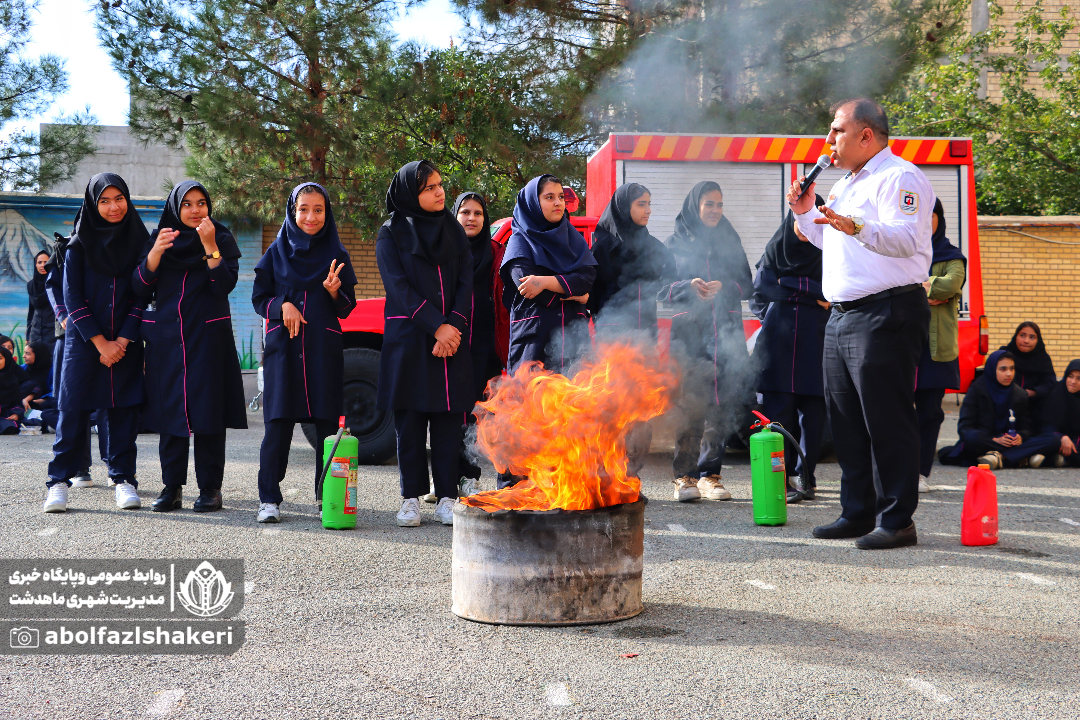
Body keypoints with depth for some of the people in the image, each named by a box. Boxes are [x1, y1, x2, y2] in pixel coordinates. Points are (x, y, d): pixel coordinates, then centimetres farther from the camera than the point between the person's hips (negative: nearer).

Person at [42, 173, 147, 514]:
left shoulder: (139, 241, 6)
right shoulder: (79, 244, 2)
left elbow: (143, 295, 3)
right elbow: (73, 297, -2)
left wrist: (123, 341, -6)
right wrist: (101, 343, -9)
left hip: (126, 341, 1)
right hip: (84, 340, -1)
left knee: (124, 407, 0)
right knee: (73, 407, -4)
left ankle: (123, 479, 8)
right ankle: (60, 481, 2)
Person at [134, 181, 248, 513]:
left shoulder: (221, 239, 4)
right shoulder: (159, 238, 10)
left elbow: (225, 284, -10)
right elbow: (140, 288, 1)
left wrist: (210, 246, -19)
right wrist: (156, 252, -14)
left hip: (208, 338, -2)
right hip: (166, 339, 2)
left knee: (208, 413, -4)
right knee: (170, 410, 1)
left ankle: (210, 488, 1)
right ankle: (172, 488, 6)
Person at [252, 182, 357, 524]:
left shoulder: (336, 253, 9)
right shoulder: (277, 251, 9)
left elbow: (347, 308, 9)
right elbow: (259, 298, 11)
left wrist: (334, 291, -13)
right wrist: (282, 306, -9)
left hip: (324, 346, 0)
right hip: (283, 344, 0)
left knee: (327, 423, -2)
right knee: (277, 423, -5)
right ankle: (269, 499, 1)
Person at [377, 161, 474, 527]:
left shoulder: (453, 230, 12)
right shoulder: (391, 233, 2)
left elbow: (465, 282, 6)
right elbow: (399, 287, -7)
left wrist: (454, 326, -9)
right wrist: (437, 327, -16)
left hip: (452, 337, 3)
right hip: (408, 337, -2)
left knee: (448, 417, 1)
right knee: (410, 418, 0)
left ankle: (447, 497, 6)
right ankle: (411, 497, 7)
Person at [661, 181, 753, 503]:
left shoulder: (730, 242, 17)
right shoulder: (675, 243, 9)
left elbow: (747, 285, 11)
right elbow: (660, 289, 4)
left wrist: (723, 287, -9)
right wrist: (689, 287, -14)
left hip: (726, 332, 3)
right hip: (688, 331, -2)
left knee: (722, 404, -3)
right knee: (690, 404, -10)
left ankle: (710, 474, 5)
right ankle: (684, 476, -4)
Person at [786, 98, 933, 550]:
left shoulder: (900, 177, -7)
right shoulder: (845, 185, 23)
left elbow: (904, 238, -23)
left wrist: (856, 226, -39)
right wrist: (806, 213, 16)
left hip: (886, 313, -10)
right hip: (841, 316, 10)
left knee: (887, 421, -8)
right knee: (845, 420, 11)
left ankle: (897, 521, -3)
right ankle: (857, 514, 20)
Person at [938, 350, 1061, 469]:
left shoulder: (1020, 395, 13)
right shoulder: (977, 390, -1)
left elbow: (1026, 427, 11)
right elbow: (965, 427, -9)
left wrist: (1021, 436, -15)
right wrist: (994, 440, -22)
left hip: (1013, 442, 4)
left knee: (1053, 439, -18)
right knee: (972, 438, -40)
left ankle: (1000, 457, -31)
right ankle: (1025, 459, -38)